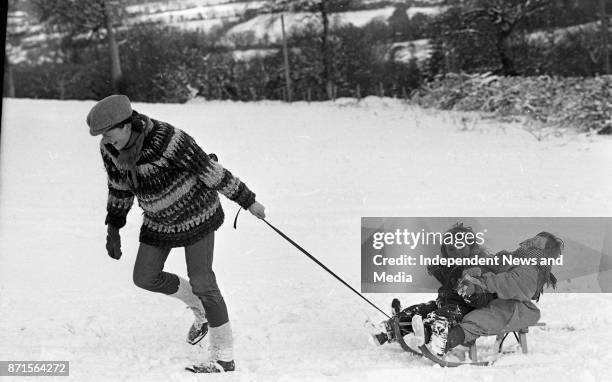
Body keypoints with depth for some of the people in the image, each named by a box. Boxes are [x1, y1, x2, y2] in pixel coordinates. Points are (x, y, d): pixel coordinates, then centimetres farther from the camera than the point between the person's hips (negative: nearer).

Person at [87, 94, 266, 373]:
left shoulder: (167, 140, -34)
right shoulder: (110, 148, -13)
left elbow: (211, 171, -24)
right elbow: (119, 187, 6)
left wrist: (248, 201, -16)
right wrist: (113, 229, 9)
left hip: (195, 213, -7)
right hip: (159, 219, 7)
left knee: (202, 282, -7)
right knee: (145, 278, 7)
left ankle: (224, 357, 5)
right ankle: (200, 309, 31)